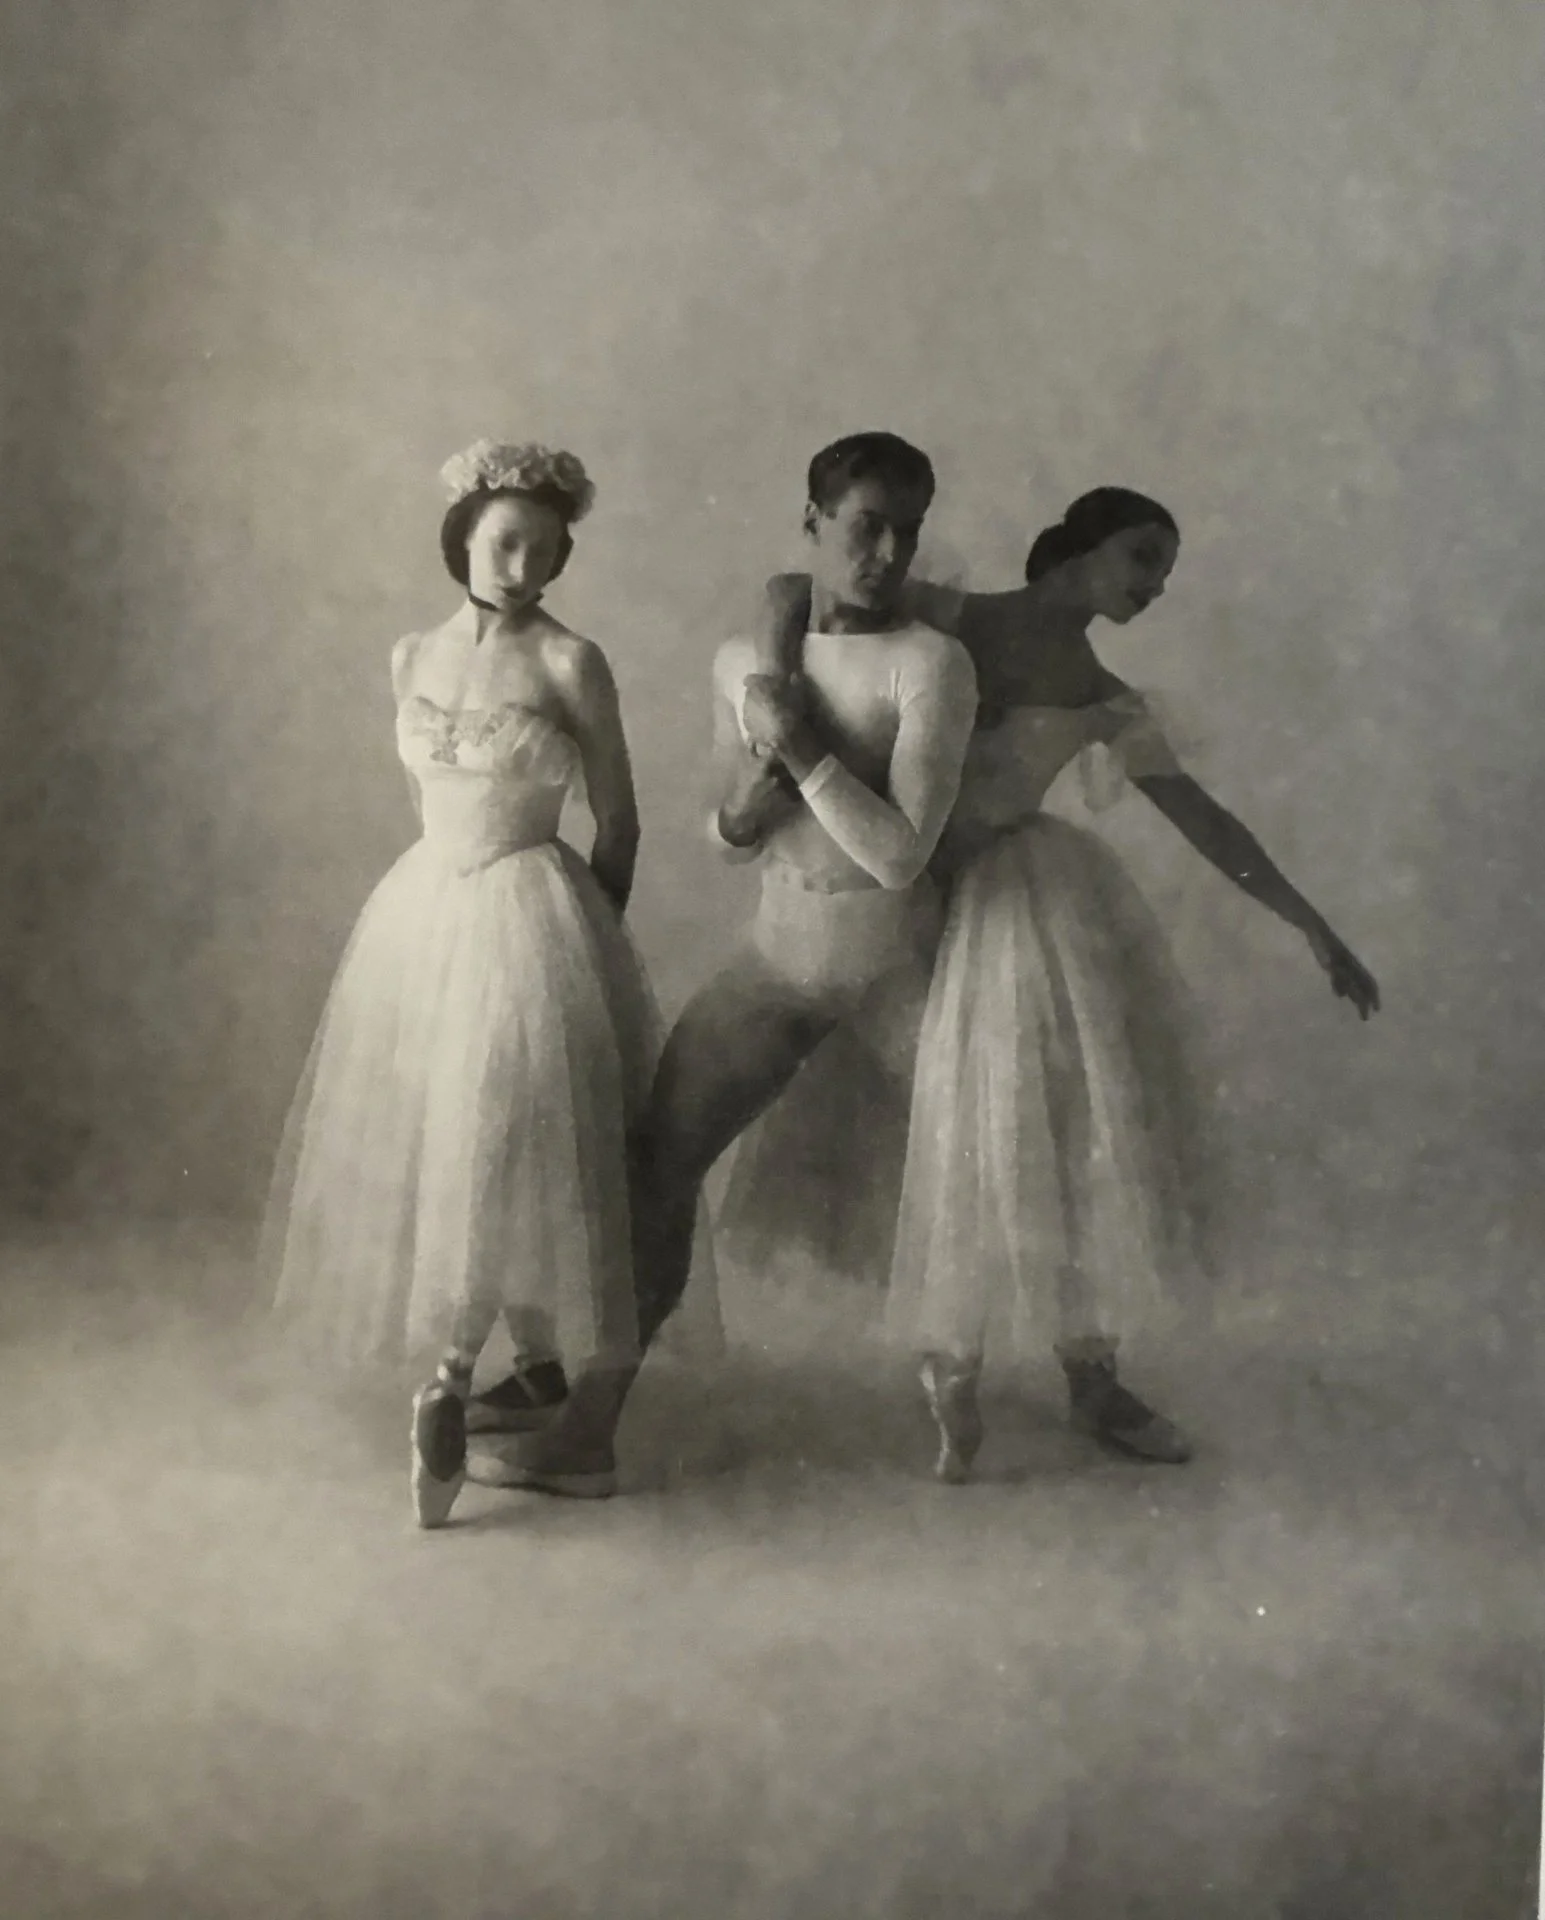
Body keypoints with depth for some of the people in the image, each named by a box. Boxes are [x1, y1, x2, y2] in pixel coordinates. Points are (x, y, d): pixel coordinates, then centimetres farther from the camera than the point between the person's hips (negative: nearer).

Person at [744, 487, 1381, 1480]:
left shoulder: (1112, 707, 9)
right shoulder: (953, 618, 0)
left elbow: (1204, 819, 10)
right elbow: (795, 588, 2)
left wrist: (1316, 929, 7)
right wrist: (773, 677, -19)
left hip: (1044, 904, 3)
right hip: (922, 909, -3)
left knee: (1089, 1132, 3)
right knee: (968, 1137, -4)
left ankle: (1092, 1374, 19)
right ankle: (953, 1372, 15)